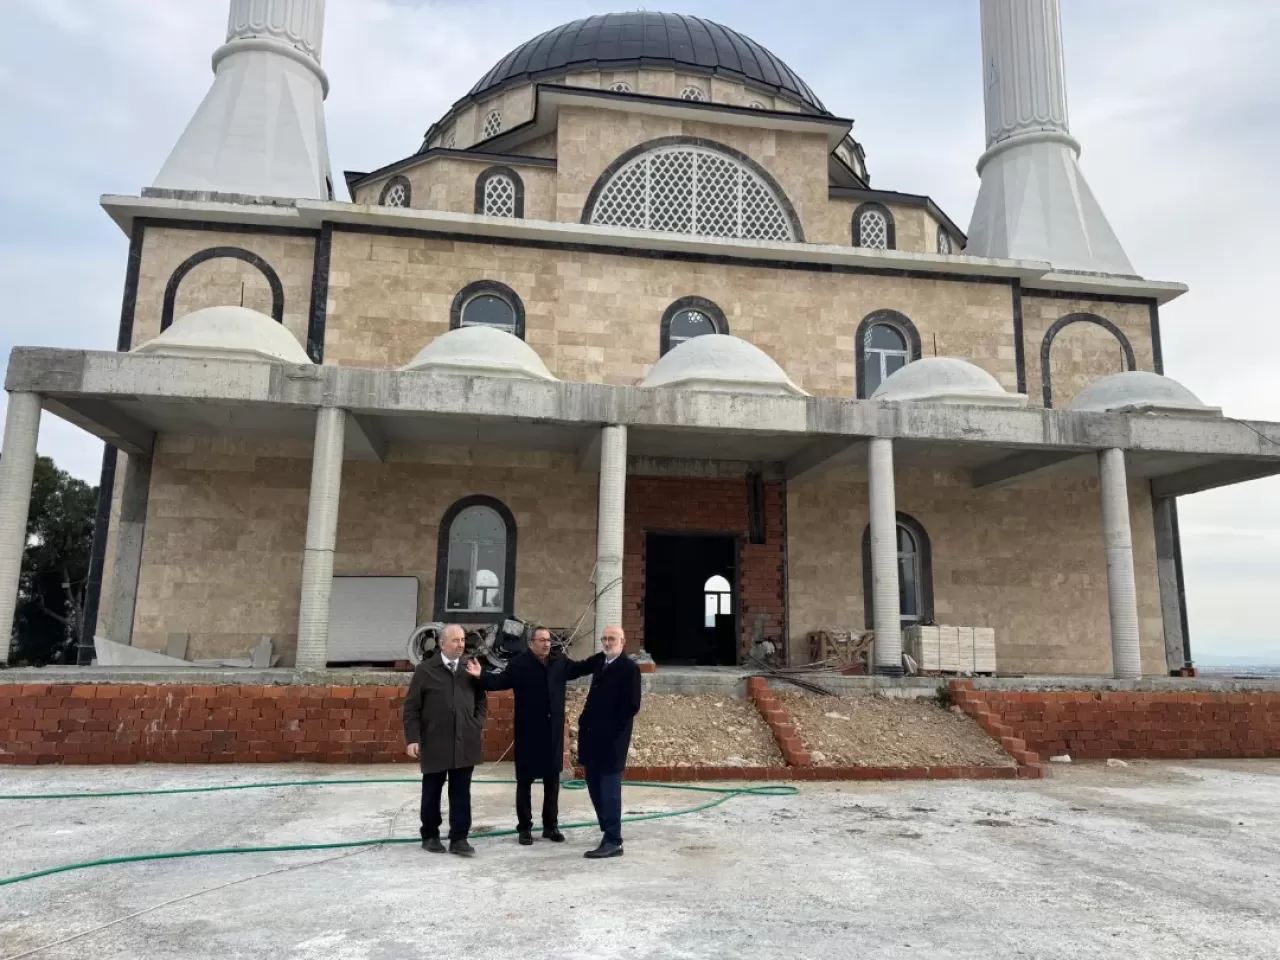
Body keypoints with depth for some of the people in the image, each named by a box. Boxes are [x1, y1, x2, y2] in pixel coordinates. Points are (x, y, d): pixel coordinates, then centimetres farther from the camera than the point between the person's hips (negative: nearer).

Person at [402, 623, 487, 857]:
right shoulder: (425, 670, -4)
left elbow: (481, 700, 14)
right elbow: (411, 707, -4)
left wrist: (478, 724, 0)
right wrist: (412, 738, -10)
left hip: (465, 743, 2)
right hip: (434, 744, -2)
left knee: (461, 793, 5)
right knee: (432, 792, 11)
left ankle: (459, 839, 12)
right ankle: (430, 836, 26)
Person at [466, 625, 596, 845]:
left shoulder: (560, 662, 6)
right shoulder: (519, 663, -9)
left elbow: (581, 668, 17)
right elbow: (501, 680, -20)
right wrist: (481, 676, -37)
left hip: (553, 732, 4)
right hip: (528, 732, -4)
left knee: (552, 780, 12)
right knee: (525, 780, 6)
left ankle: (551, 825, 24)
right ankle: (524, 827, 17)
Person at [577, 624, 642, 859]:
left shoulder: (629, 667, -11)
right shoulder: (599, 661, 11)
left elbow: (632, 706, -16)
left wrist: (612, 730, -14)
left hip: (611, 740, -8)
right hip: (593, 737, 8)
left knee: (609, 791, -3)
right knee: (595, 788, 15)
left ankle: (613, 842, 4)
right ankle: (609, 830, 28)